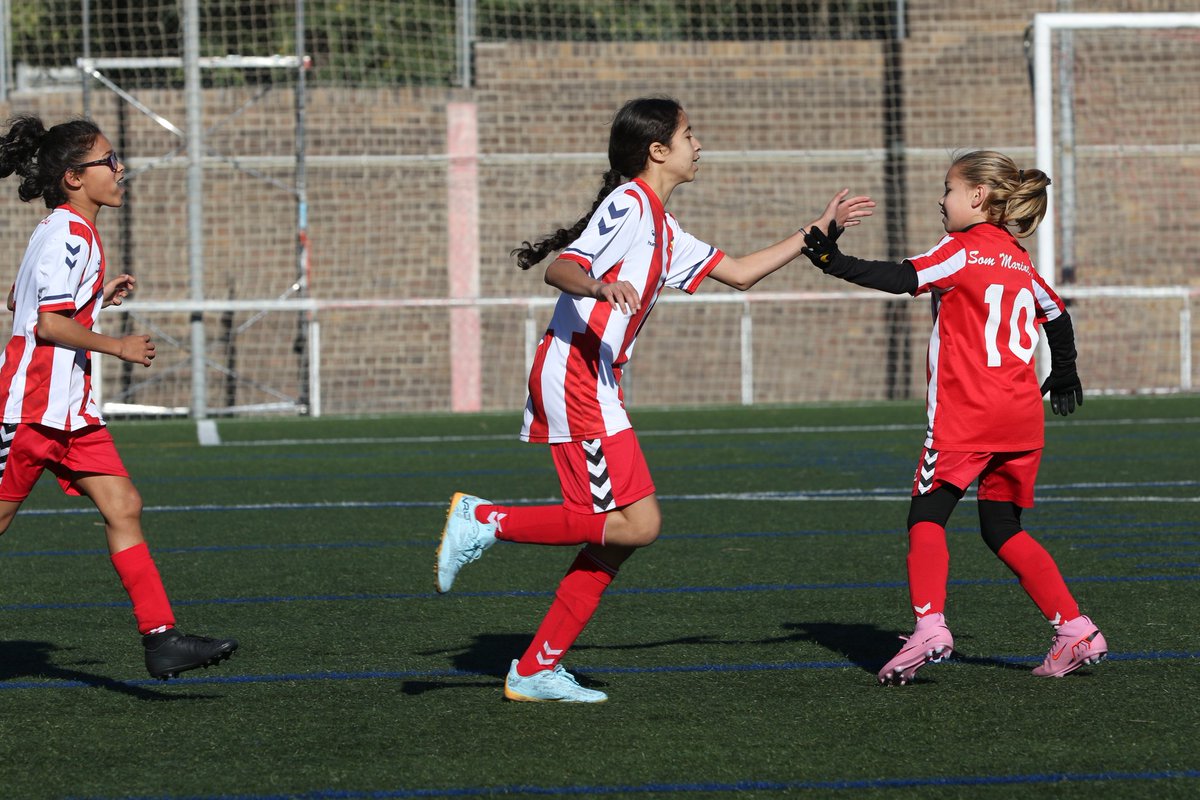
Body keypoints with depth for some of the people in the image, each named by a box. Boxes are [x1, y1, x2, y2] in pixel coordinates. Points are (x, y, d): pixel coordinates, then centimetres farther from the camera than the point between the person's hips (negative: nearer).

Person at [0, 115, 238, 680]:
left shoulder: (65, 232, 16)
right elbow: (49, 324, -21)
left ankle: (160, 639, -8)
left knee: (123, 507, -2)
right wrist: (118, 347, -13)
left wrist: (98, 296, 20)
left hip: (69, 410, 9)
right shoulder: (68, 234, -15)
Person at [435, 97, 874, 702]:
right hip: (575, 375, -10)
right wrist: (601, 286, -42)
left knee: (615, 539, 5)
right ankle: (485, 520, -10)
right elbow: (561, 267, -20)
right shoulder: (630, 204, -8)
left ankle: (535, 671, 6)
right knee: (636, 524, -15)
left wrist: (819, 230, 32)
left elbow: (739, 273, 31)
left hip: (595, 385, 10)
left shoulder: (664, 230, 22)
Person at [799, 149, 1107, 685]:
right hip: (1022, 416, 7)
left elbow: (904, 279, -18)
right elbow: (1056, 313, 31)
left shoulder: (964, 249, -4)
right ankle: (1077, 632, 5)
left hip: (966, 414, -7)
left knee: (926, 516, -3)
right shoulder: (1019, 260, 18)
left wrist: (834, 262, -19)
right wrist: (1064, 376, 46)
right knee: (1003, 530, 13)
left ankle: (929, 625, -21)